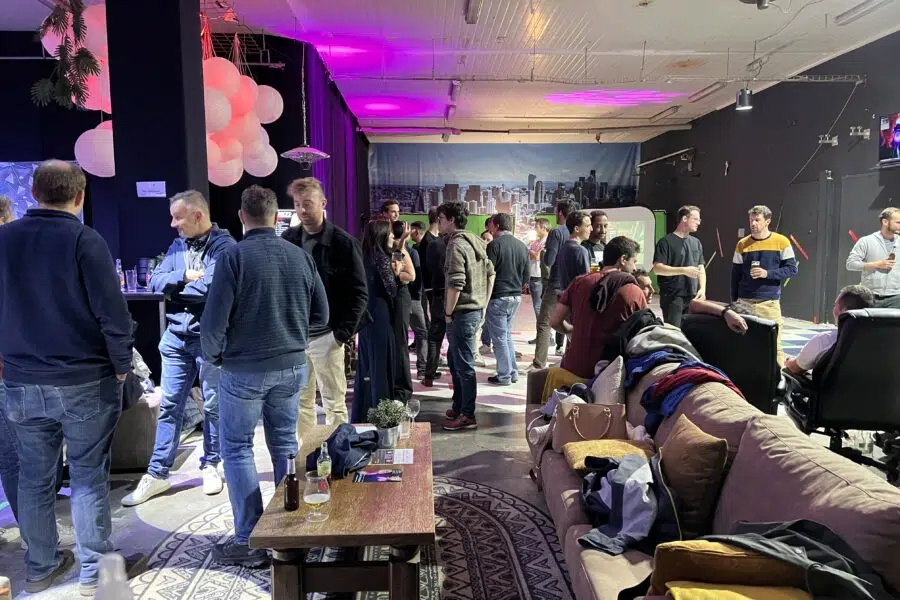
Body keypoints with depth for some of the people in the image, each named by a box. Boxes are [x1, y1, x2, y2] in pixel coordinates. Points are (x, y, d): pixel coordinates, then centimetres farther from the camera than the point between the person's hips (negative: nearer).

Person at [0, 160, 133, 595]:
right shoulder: (84, 240, -12)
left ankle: (40, 567, 27)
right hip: (85, 381, -4)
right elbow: (111, 311, -15)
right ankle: (92, 571, 13)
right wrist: (122, 365, -5)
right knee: (88, 477, 5)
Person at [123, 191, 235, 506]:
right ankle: (157, 473, 18)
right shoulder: (177, 246, 11)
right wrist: (185, 276, -14)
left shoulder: (224, 245, -10)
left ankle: (210, 465, 25)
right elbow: (155, 282, 3)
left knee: (214, 404, 8)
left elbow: (211, 287, -23)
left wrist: (175, 287, -6)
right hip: (176, 336, 6)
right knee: (169, 405, 9)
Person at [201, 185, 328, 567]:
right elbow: (321, 315, 5)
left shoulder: (234, 256, -12)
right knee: (285, 445, 16)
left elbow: (214, 320, -13)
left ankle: (249, 541, 11)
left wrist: (212, 356, 5)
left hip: (244, 369, -4)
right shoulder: (301, 256, 0)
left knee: (237, 449, 9)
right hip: (292, 365, 4)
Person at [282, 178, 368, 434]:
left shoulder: (343, 242, -7)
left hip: (326, 336, -4)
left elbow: (358, 292, -7)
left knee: (334, 404, 5)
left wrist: (343, 333, -13)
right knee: (301, 402, 14)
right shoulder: (288, 239, 5)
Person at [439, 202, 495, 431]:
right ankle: (458, 407, 32)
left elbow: (456, 284, -24)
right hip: (476, 310, 10)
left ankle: (467, 416, 9)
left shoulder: (456, 245, -16)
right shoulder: (475, 241, 12)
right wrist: (483, 306, 19)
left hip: (462, 312, -10)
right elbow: (490, 273, 16)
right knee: (454, 360, 21)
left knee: (464, 365, 0)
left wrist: (448, 313, -12)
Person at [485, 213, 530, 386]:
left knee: (499, 337, 2)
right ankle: (513, 373, 21)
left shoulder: (495, 245, -13)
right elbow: (527, 274, 11)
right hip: (516, 297, 7)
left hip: (497, 297, -7)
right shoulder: (522, 246, 7)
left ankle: (504, 375, 7)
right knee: (507, 335, 18)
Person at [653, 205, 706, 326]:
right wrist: (684, 270, -18)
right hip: (672, 296, -6)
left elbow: (701, 268, 16)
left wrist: (702, 289, 1)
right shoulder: (666, 242, -5)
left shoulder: (696, 242, 15)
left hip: (693, 296, 6)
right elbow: (657, 268, -13)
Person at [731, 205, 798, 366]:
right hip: (745, 302, 2)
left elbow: (792, 269, -1)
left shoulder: (781, 242, 0)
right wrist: (734, 299, 5)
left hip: (770, 302, -2)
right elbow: (735, 274, 8)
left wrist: (767, 273, -15)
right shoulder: (742, 244, 5)